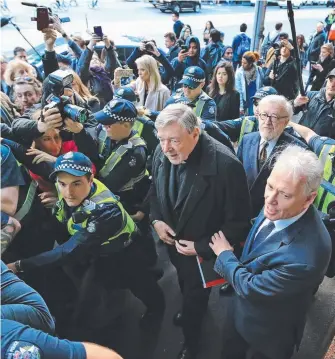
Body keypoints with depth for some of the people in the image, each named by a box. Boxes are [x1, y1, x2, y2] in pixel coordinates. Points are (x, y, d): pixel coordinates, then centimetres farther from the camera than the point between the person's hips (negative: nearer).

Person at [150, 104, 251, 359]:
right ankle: (189, 309, 65)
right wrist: (156, 219, -11)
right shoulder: (162, 154, -16)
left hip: (203, 251, -5)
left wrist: (202, 247, -21)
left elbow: (238, 222, -23)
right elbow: (155, 190, 4)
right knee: (185, 285, 31)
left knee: (195, 297, 18)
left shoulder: (226, 165, -34)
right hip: (173, 241, 5)